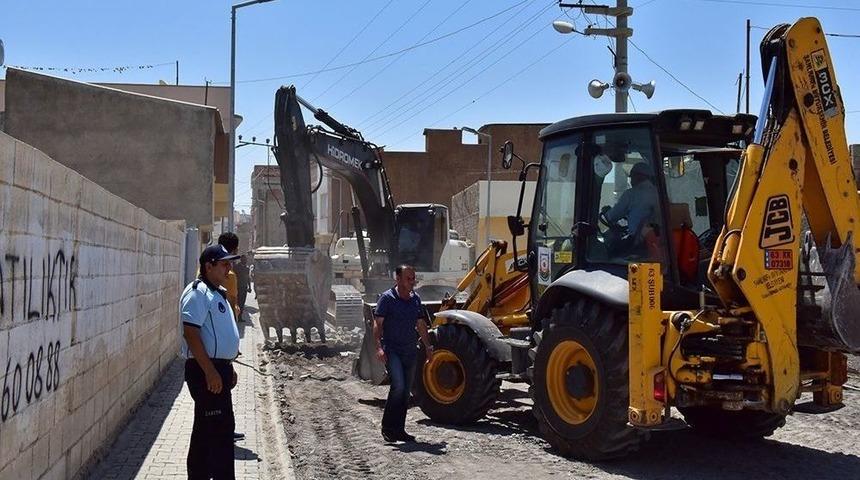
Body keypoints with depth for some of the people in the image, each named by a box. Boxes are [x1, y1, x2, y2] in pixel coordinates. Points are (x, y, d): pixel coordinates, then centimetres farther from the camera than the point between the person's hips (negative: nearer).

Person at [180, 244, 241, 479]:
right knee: (221, 428, -9)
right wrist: (210, 371, -25)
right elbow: (191, 333, -22)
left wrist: (228, 368, 23)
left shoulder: (217, 293, 17)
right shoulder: (197, 293, -14)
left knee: (205, 429, 15)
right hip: (206, 371, -10)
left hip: (218, 368, 10)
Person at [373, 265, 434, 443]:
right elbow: (377, 324, -10)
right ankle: (387, 427, -7)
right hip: (392, 350, -6)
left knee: (406, 391, 8)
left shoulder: (416, 299, 11)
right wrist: (379, 347, -22)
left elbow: (421, 325, 20)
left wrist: (428, 346, 14)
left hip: (410, 351, 6)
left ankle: (399, 429, 17)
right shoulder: (387, 298, -7)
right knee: (398, 386, -20)